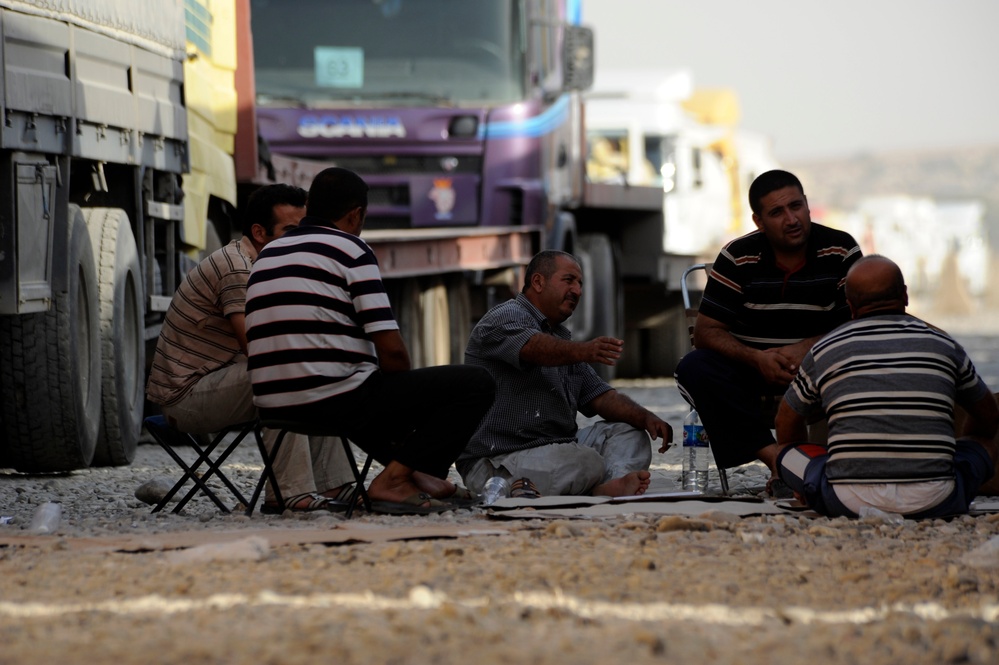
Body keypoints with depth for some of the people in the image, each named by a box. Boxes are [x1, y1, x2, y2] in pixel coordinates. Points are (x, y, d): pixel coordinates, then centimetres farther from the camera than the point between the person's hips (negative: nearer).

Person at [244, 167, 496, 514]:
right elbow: (391, 350, -10)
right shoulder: (350, 250, -4)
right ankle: (394, 479, -9)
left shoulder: (267, 255, 18)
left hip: (274, 406, 8)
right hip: (337, 402, -8)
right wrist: (405, 396, 11)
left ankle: (421, 476, 25)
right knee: (476, 383, -3)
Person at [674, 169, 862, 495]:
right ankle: (776, 458, -38)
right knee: (694, 368, -28)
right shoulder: (737, 258, -3)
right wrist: (756, 358, -25)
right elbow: (706, 332, -6)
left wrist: (807, 348, -24)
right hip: (752, 371, 1)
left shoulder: (841, 251, -4)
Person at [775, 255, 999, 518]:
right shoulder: (943, 344, 11)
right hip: (933, 501, 2)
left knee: (786, 451, 22)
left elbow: (787, 421, 25)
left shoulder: (824, 351, 9)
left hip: (849, 500, -2)